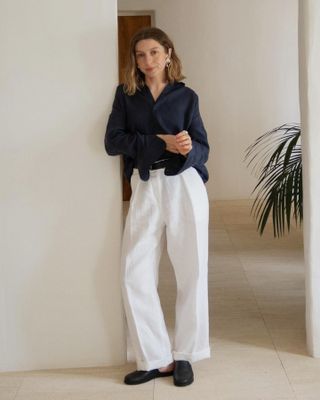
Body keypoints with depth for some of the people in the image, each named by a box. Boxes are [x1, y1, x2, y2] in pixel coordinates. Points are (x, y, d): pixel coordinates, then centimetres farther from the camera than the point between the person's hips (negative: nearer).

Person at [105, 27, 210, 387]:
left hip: (184, 186, -1)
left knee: (191, 273, 1)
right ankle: (156, 359, 8)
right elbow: (112, 142, -4)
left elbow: (203, 149, 2)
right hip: (144, 188, 1)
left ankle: (184, 355, 16)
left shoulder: (186, 96, 7)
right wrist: (162, 143, -14)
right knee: (134, 276, -3)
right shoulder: (125, 94, 9)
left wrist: (188, 150, -22)